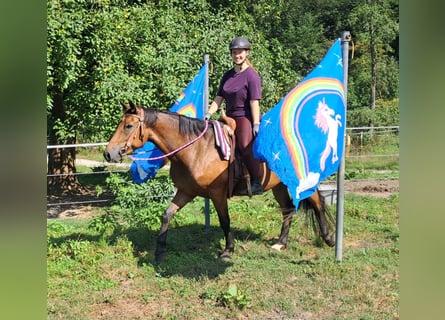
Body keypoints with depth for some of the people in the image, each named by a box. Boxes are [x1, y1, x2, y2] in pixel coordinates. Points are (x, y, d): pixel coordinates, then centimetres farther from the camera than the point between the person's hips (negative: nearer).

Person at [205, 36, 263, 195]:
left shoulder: (251, 75, -6)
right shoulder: (228, 75, 14)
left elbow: (254, 102, -12)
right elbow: (218, 98, 12)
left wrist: (256, 124, -17)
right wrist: (209, 113, -4)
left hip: (246, 118, -8)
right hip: (230, 119, 8)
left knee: (245, 145, -24)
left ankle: (256, 183, -17)